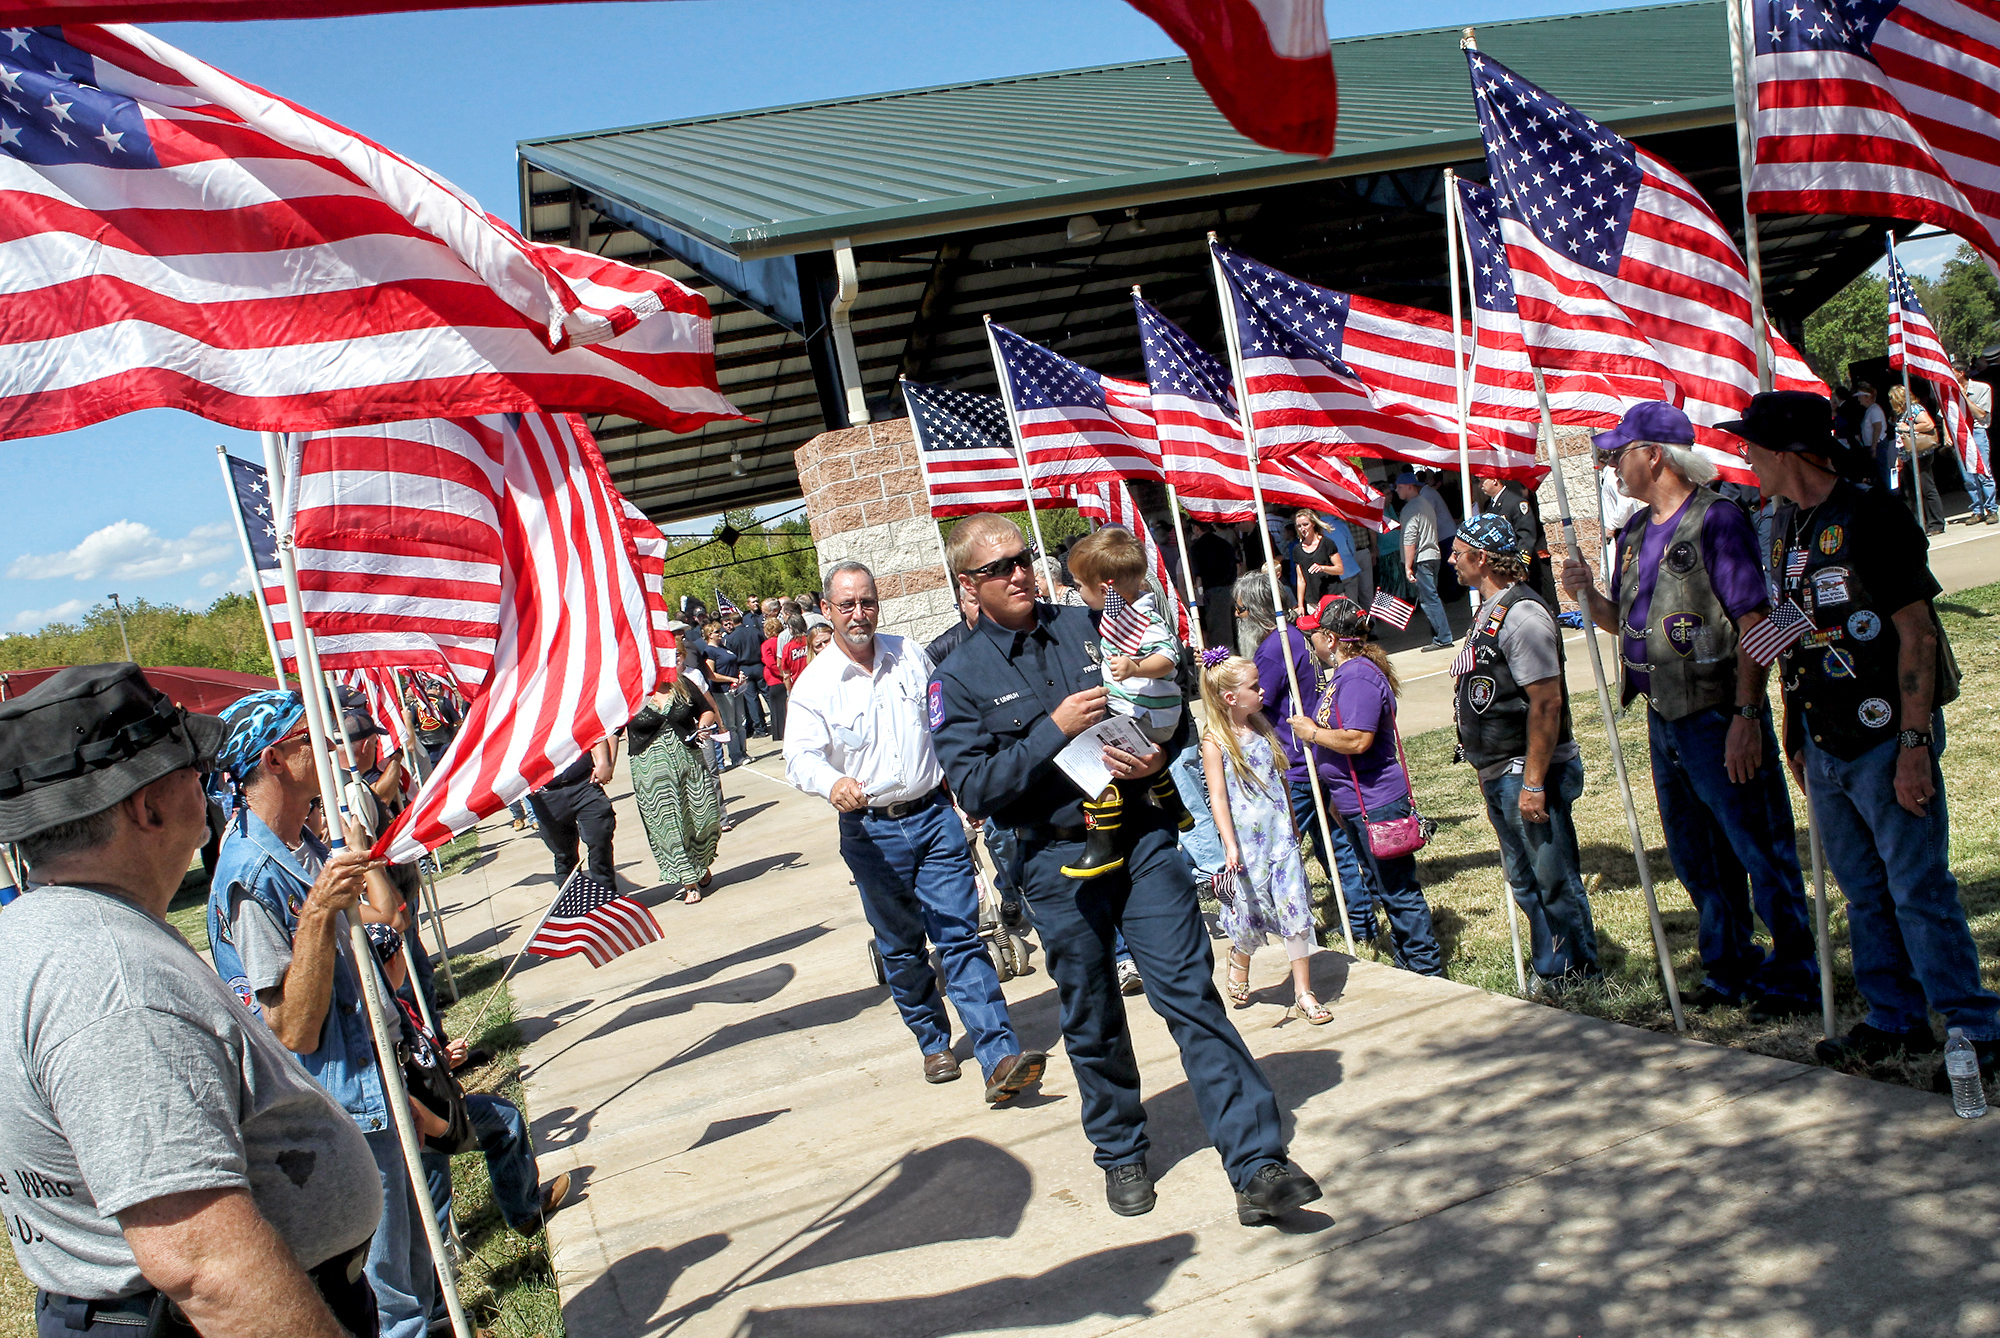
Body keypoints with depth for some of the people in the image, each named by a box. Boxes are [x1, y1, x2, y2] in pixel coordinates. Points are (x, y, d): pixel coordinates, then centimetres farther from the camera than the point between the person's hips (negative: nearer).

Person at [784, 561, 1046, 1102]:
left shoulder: (911, 656, 5)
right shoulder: (814, 683, -5)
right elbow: (801, 755, -16)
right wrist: (833, 783, -38)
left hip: (934, 814, 1)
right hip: (872, 830, -1)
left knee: (960, 934, -7)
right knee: (901, 947, 11)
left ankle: (999, 1059, -13)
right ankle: (933, 1043, 29)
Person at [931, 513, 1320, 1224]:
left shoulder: (1091, 628, 6)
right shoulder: (958, 679, -1)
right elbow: (976, 788, -10)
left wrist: (1161, 755, -8)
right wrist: (1055, 729, -17)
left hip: (1141, 836, 1)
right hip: (1057, 860, -1)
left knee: (1191, 992, -5)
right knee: (1093, 1021, 12)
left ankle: (1258, 1167, -4)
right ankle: (1120, 1155, 33)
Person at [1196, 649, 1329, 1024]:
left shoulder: (1261, 729, 8)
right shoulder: (1215, 742, -10)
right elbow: (1218, 797, -14)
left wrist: (1293, 825, 23)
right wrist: (1229, 846, -20)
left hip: (1280, 838, 5)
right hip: (1247, 844, -5)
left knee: (1296, 911, 1)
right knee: (1250, 915, 6)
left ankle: (1303, 993, 8)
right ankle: (1239, 964, 38)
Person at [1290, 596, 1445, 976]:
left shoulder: (1359, 677, -21)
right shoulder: (1344, 673, 12)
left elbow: (1358, 740, -31)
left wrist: (1311, 733, -15)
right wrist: (1335, 799, 23)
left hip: (1377, 805, -11)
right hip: (1355, 804, 11)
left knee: (1398, 892, -1)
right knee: (1382, 886, 19)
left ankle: (1427, 969, 9)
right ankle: (1405, 958, 30)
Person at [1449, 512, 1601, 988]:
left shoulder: (1521, 614, -17)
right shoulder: (1489, 612, 14)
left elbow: (1546, 702, -23)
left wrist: (1533, 783, -24)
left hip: (1528, 773, -10)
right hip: (1499, 776, 10)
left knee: (1554, 883, -1)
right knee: (1525, 884, 17)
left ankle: (1580, 980, 12)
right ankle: (1552, 979, 28)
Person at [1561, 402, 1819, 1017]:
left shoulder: (1716, 519, -12)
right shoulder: (1635, 533, 13)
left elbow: (1755, 622, -16)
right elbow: (1626, 622, 20)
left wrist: (1747, 716, -21)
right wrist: (1589, 595, -1)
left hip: (1718, 718, -8)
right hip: (1664, 720, 8)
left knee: (1761, 851, 0)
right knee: (1698, 860, 16)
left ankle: (1792, 978, 12)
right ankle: (1730, 972, 29)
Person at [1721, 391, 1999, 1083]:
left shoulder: (1871, 517, -13)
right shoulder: (1786, 528, 11)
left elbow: (1917, 633, -15)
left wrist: (1914, 744, -18)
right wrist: (1795, 735, 16)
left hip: (1886, 739, -8)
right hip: (1824, 743, 8)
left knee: (1918, 890, -4)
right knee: (1863, 891, 14)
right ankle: (1896, 1020, 26)